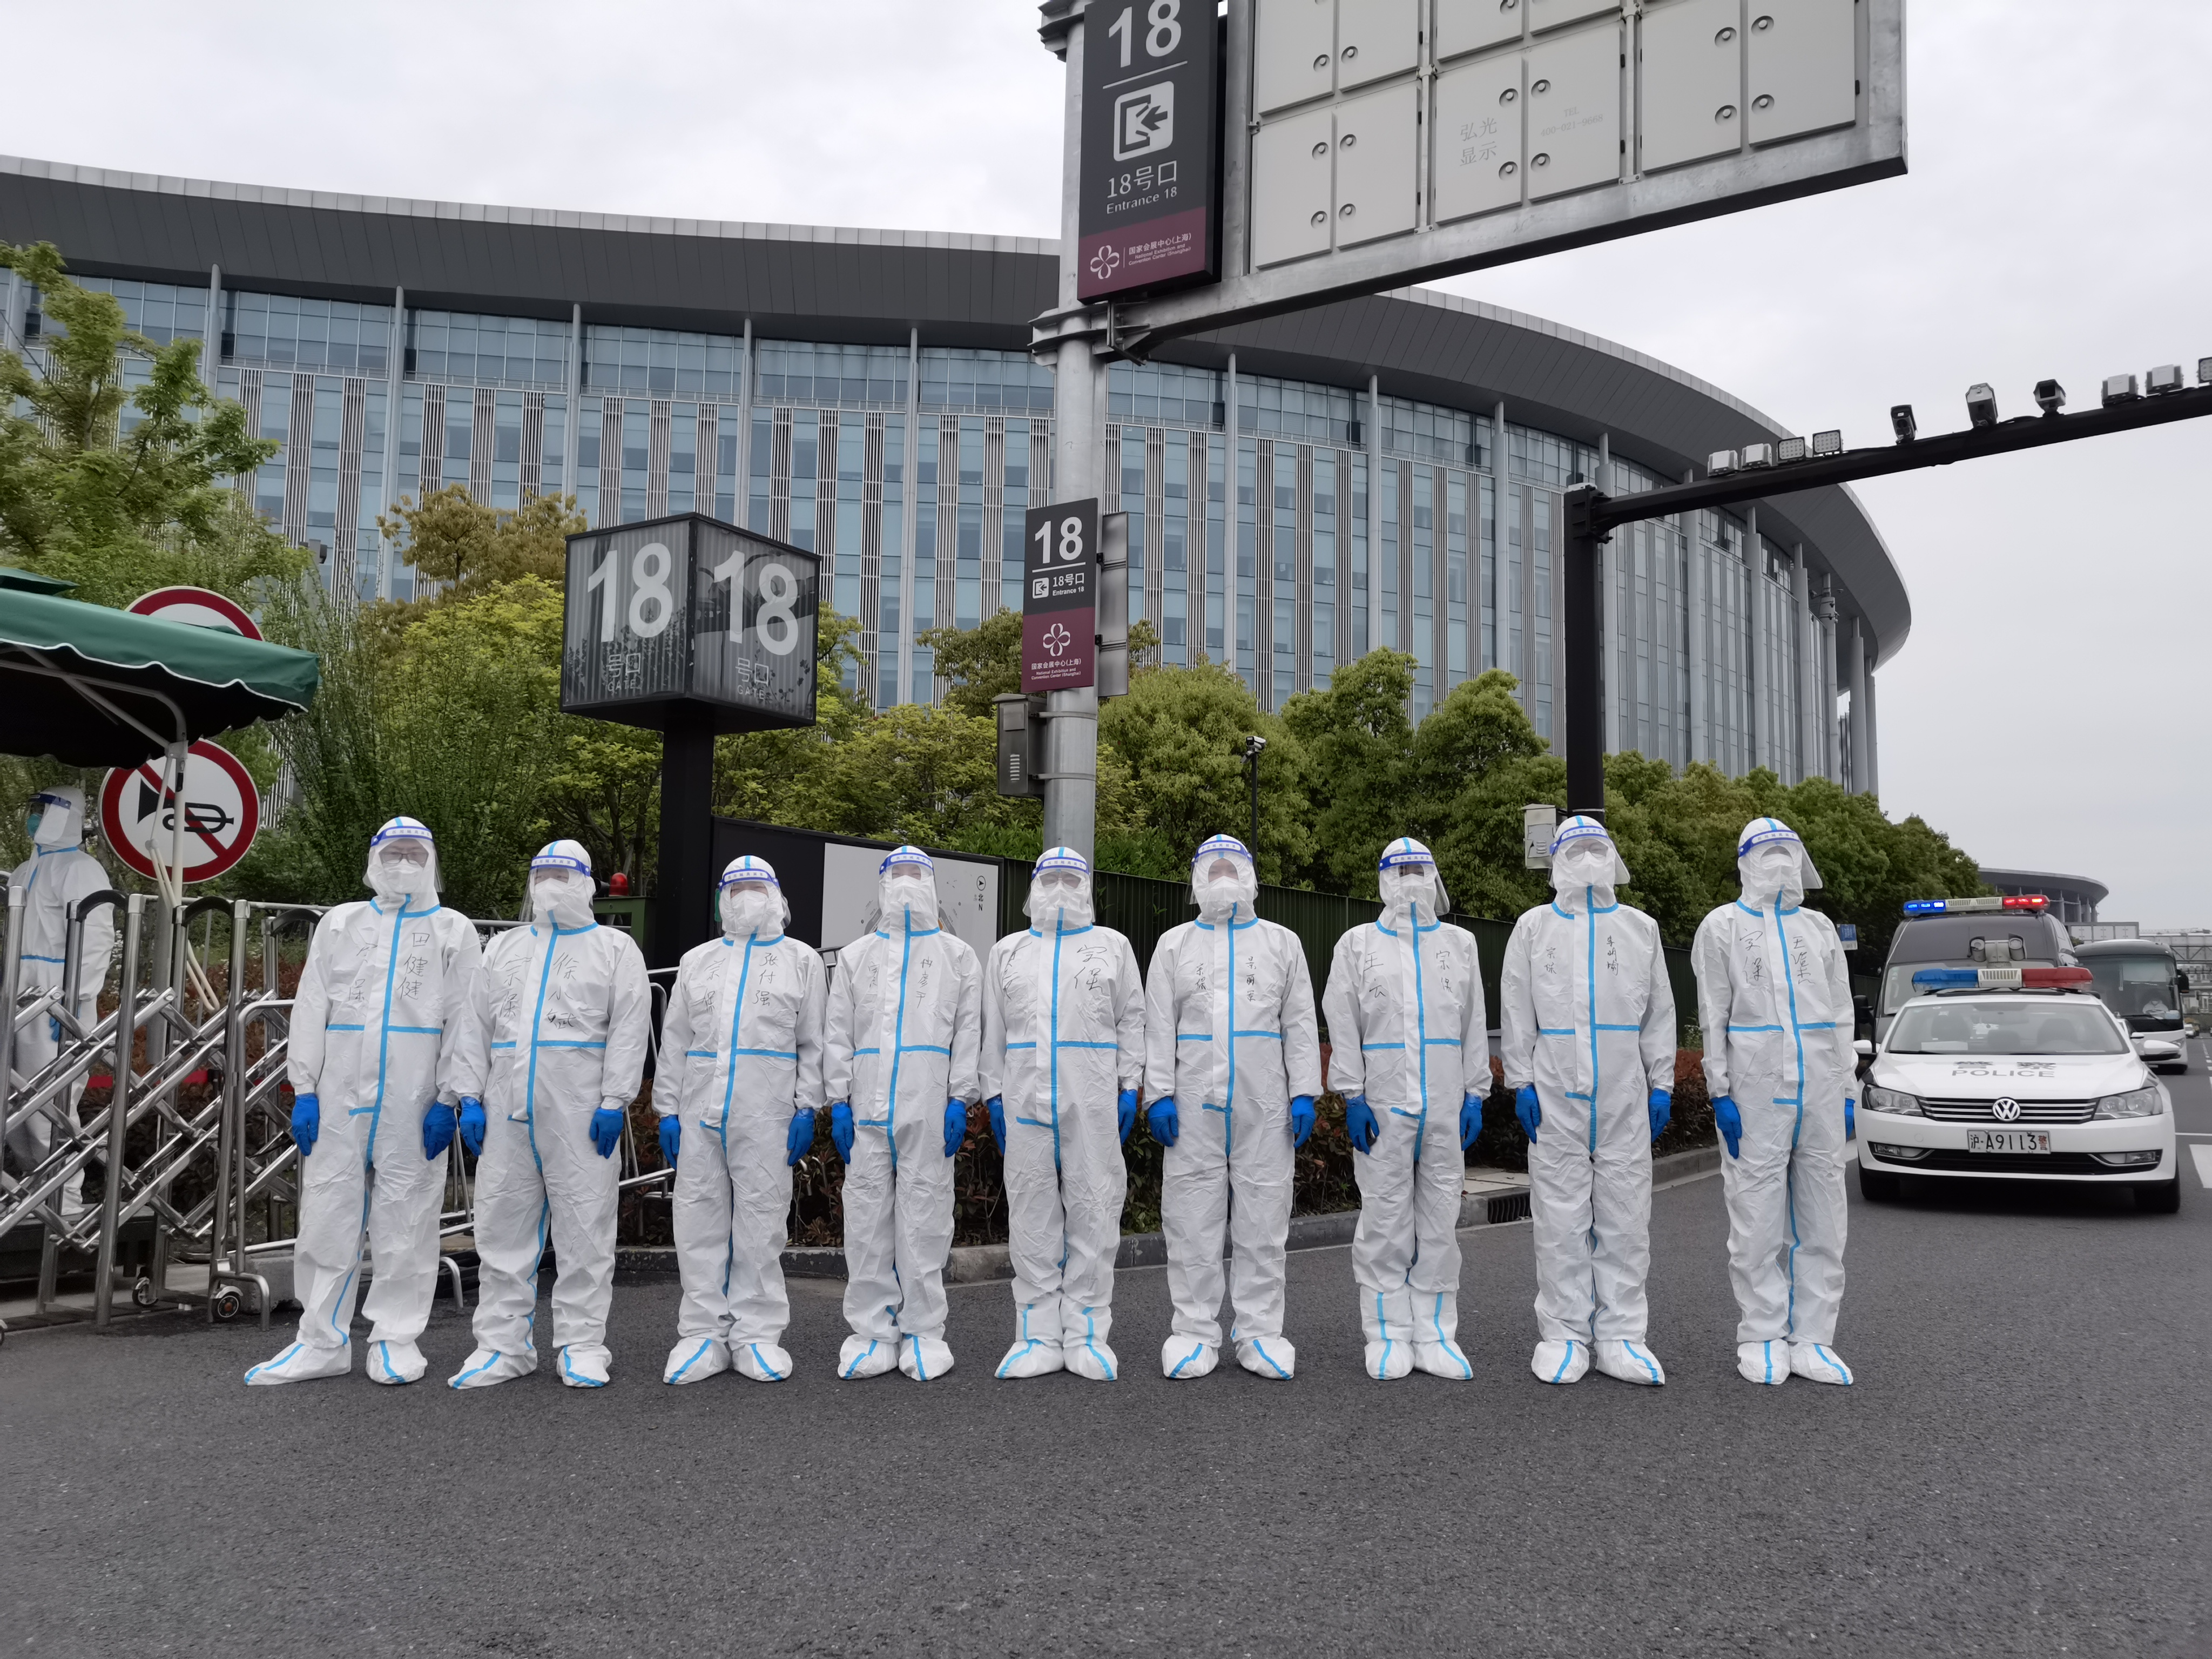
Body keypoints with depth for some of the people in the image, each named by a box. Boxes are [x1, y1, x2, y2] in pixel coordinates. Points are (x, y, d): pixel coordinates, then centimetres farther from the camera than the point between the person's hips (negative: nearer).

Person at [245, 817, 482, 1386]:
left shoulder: (454, 930, 7)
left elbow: (463, 1020, 1)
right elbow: (311, 1010, 10)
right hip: (340, 1098, 2)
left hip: (414, 1103, -2)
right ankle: (322, 1341, 13)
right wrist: (303, 1089, 1)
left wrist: (452, 1098, -7)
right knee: (328, 1216, 3)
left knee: (405, 1222, 2)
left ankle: (396, 1338, 13)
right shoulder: (339, 924, 14)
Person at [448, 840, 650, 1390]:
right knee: (502, 1226, 5)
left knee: (583, 1229, -1)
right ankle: (503, 1345, 13)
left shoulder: (616, 948, 7)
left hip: (581, 1113, -4)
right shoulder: (504, 948, 19)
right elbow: (479, 1028, 15)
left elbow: (629, 1031, -3)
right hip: (507, 1112, 4)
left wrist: (614, 1102, -12)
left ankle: (582, 1345, 7)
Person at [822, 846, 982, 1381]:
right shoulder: (855, 956, 17)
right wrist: (838, 1102, 2)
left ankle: (923, 1331, 8)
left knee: (925, 1217, -1)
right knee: (867, 1217, 1)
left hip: (929, 1111, -2)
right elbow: (838, 1035, 11)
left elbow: (969, 1034, 6)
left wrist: (960, 1100, -4)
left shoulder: (957, 955, 12)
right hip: (867, 1109, 2)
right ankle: (873, 1330, 10)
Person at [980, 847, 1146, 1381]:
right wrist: (993, 1094, 7)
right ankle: (1039, 1336, 9)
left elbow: (1132, 1021, 8)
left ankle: (1087, 1334, 6)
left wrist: (1130, 1088, 0)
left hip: (1094, 1103, -1)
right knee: (1032, 1216, 3)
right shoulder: (1008, 951, 16)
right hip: (1025, 1101, 2)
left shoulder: (1113, 946, 12)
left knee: (1093, 1212, -2)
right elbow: (993, 1031, 14)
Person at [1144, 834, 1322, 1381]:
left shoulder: (1282, 943, 13)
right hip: (1194, 1105, 0)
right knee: (1192, 1218, 1)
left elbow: (1300, 1025, 9)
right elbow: (1159, 1028, 7)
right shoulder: (1174, 945, 12)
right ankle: (1195, 1330, 9)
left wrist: (1304, 1093, -1)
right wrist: (1159, 1095, -3)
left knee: (1263, 1218, 2)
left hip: (1265, 1107, 0)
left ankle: (1260, 1331, 10)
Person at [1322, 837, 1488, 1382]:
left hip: (1446, 1109, 2)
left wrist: (1474, 1096, 5)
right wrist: (1352, 1097, -6)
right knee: (1385, 1221, -1)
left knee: (1439, 1221, 5)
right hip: (1382, 1108, -2)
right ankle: (1388, 1336, 8)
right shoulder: (1357, 944, 6)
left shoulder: (1460, 944, 13)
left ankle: (1434, 1334, 13)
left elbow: (1475, 1026, 12)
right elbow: (1342, 1026, 1)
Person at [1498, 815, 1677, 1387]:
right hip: (1555, 1093, -1)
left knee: (1625, 1216, 2)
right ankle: (1564, 1335, 7)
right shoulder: (1533, 927, 8)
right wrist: (1521, 1083, -3)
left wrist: (1662, 1085, 5)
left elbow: (1660, 1014, 12)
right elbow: (1516, 1013, 4)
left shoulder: (1640, 928, 13)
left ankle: (1620, 1335, 10)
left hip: (1625, 1096, 2)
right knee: (1561, 1216, 0)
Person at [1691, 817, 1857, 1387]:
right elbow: (1714, 1019, 0)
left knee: (1821, 1223, 5)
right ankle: (1763, 1340, 7)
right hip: (1756, 1093, -4)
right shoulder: (1722, 927, 5)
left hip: (1820, 1092, 4)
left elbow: (1840, 1016, 15)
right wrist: (1721, 1094, -7)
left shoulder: (1820, 928, 15)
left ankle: (1812, 1340, 12)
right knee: (1759, 1222, -2)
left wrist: (1846, 1092, 8)